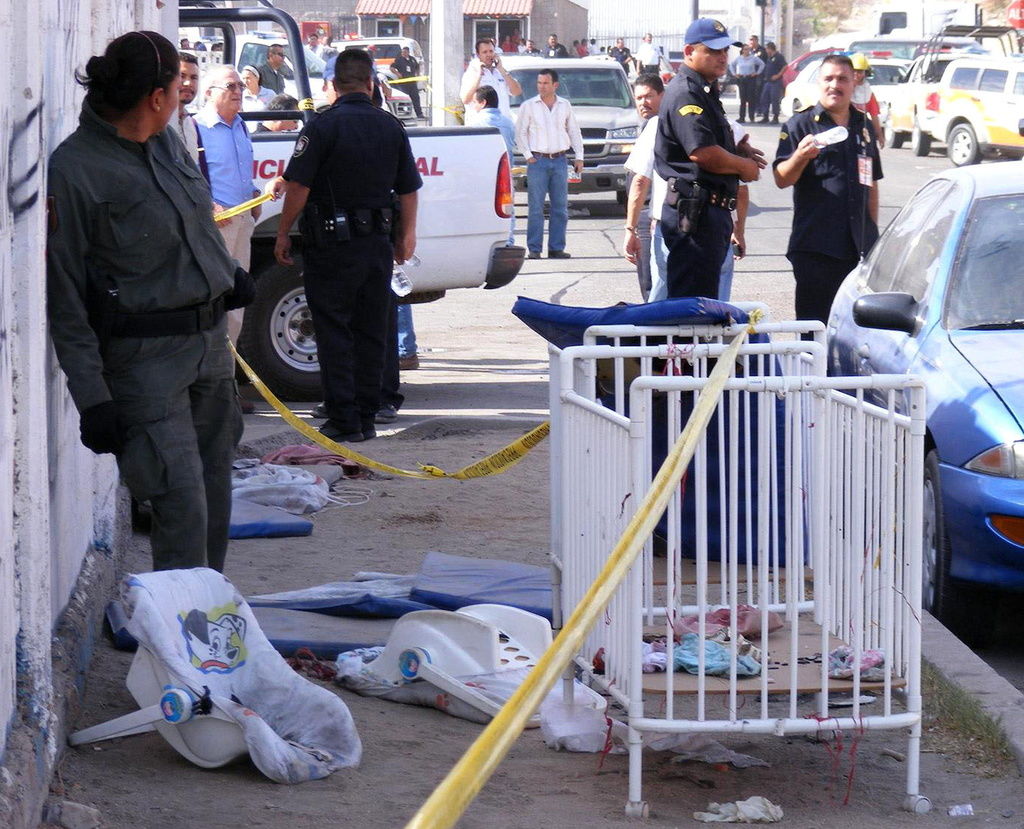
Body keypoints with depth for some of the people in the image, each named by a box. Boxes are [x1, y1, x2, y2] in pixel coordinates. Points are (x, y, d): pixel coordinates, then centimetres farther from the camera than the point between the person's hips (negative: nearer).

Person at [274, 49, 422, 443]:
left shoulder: (323, 126, -11)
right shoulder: (391, 127, 5)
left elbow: (298, 187, -14)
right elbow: (408, 189, 12)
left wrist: (283, 233, -2)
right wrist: (406, 235, 24)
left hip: (332, 244, -5)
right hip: (378, 244, 5)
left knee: (334, 333, 0)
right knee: (371, 333, 11)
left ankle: (344, 420, -3)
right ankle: (366, 418, 14)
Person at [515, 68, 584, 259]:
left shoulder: (565, 106, 10)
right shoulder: (529, 106, 3)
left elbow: (574, 132, 17)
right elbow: (520, 133, 4)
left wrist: (579, 156, 9)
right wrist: (528, 156, -6)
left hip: (560, 161, 3)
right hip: (538, 161, -3)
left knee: (560, 208, 2)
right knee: (536, 208, -6)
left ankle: (556, 248, 8)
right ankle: (534, 249, -4)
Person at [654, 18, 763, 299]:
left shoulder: (705, 92, 20)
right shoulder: (685, 93, -14)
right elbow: (702, 153, -24)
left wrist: (739, 151, 13)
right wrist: (745, 166, -8)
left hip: (712, 210, 11)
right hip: (694, 211, -11)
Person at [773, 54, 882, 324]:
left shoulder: (864, 126, 16)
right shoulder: (800, 124, 0)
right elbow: (782, 179, -7)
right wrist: (801, 156, -26)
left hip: (859, 246, 5)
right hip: (815, 246, -5)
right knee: (814, 323, -6)